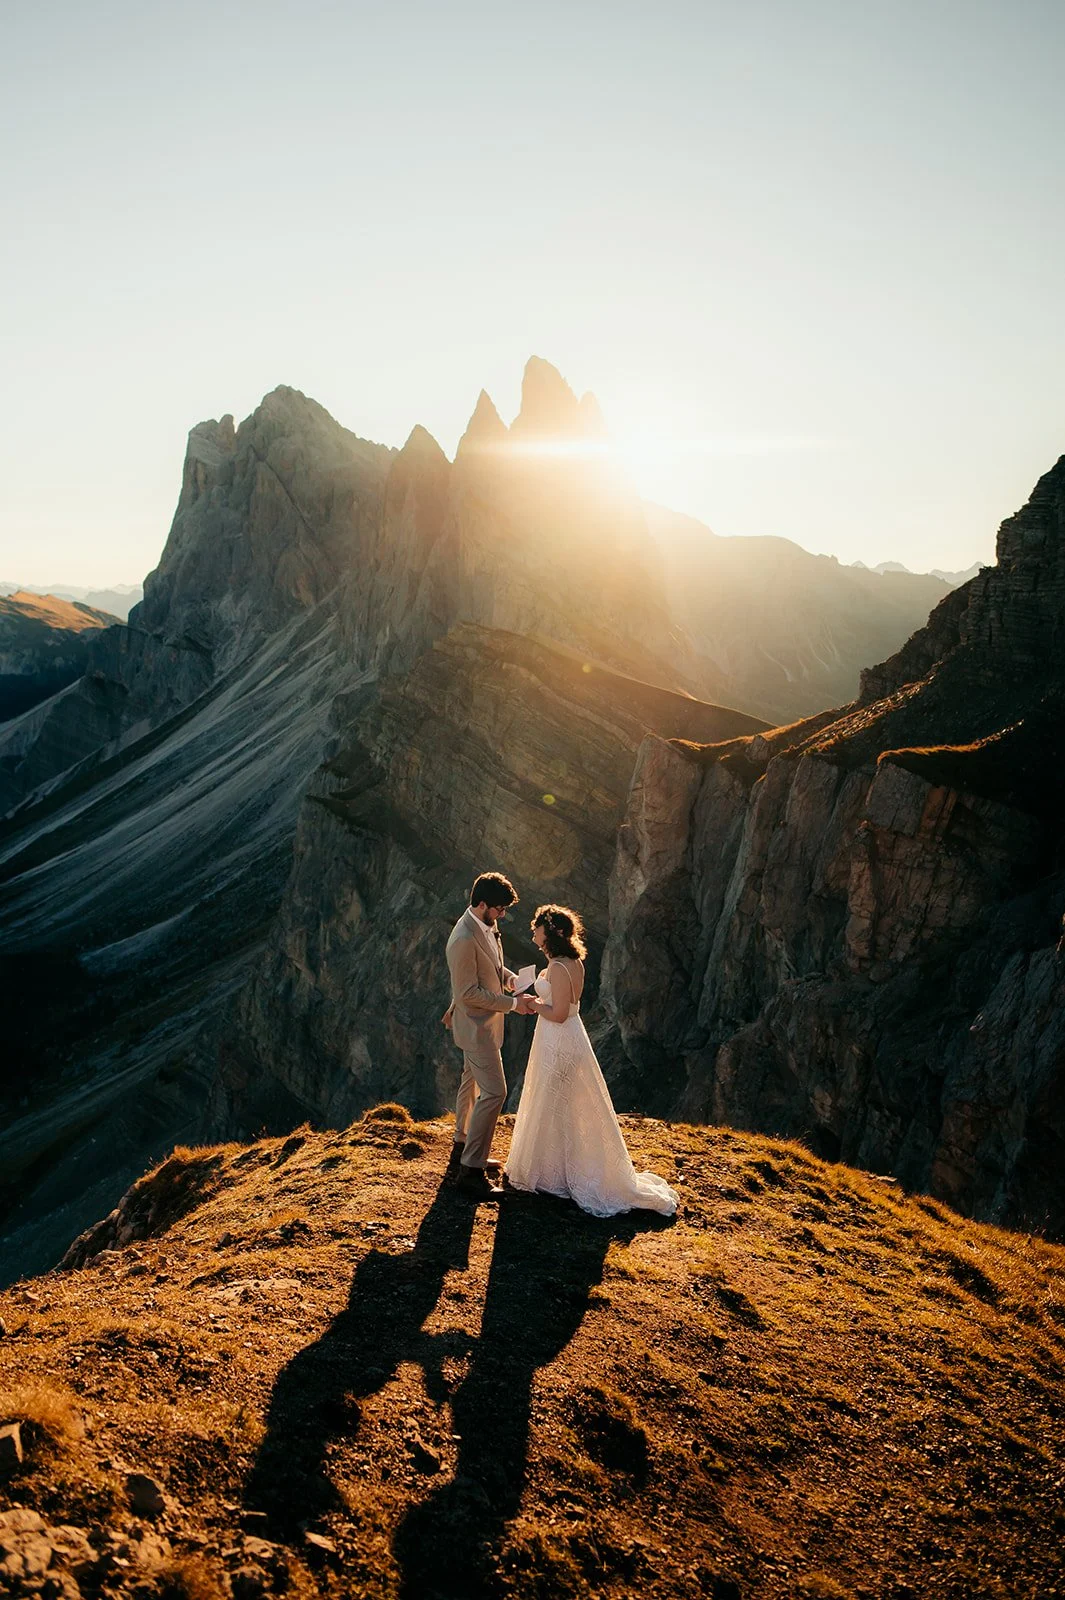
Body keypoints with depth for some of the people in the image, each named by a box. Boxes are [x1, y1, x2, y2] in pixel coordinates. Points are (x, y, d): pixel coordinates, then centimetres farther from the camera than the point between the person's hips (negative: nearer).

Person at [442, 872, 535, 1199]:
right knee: (494, 1092, -9)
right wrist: (512, 1003, -21)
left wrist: (509, 976, -2)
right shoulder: (464, 939, -29)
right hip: (476, 1025, -10)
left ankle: (461, 1153, 36)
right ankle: (471, 1171, -2)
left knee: (473, 1084, 21)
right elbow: (468, 993, -25)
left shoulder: (487, 926, 1)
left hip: (483, 1022, 10)